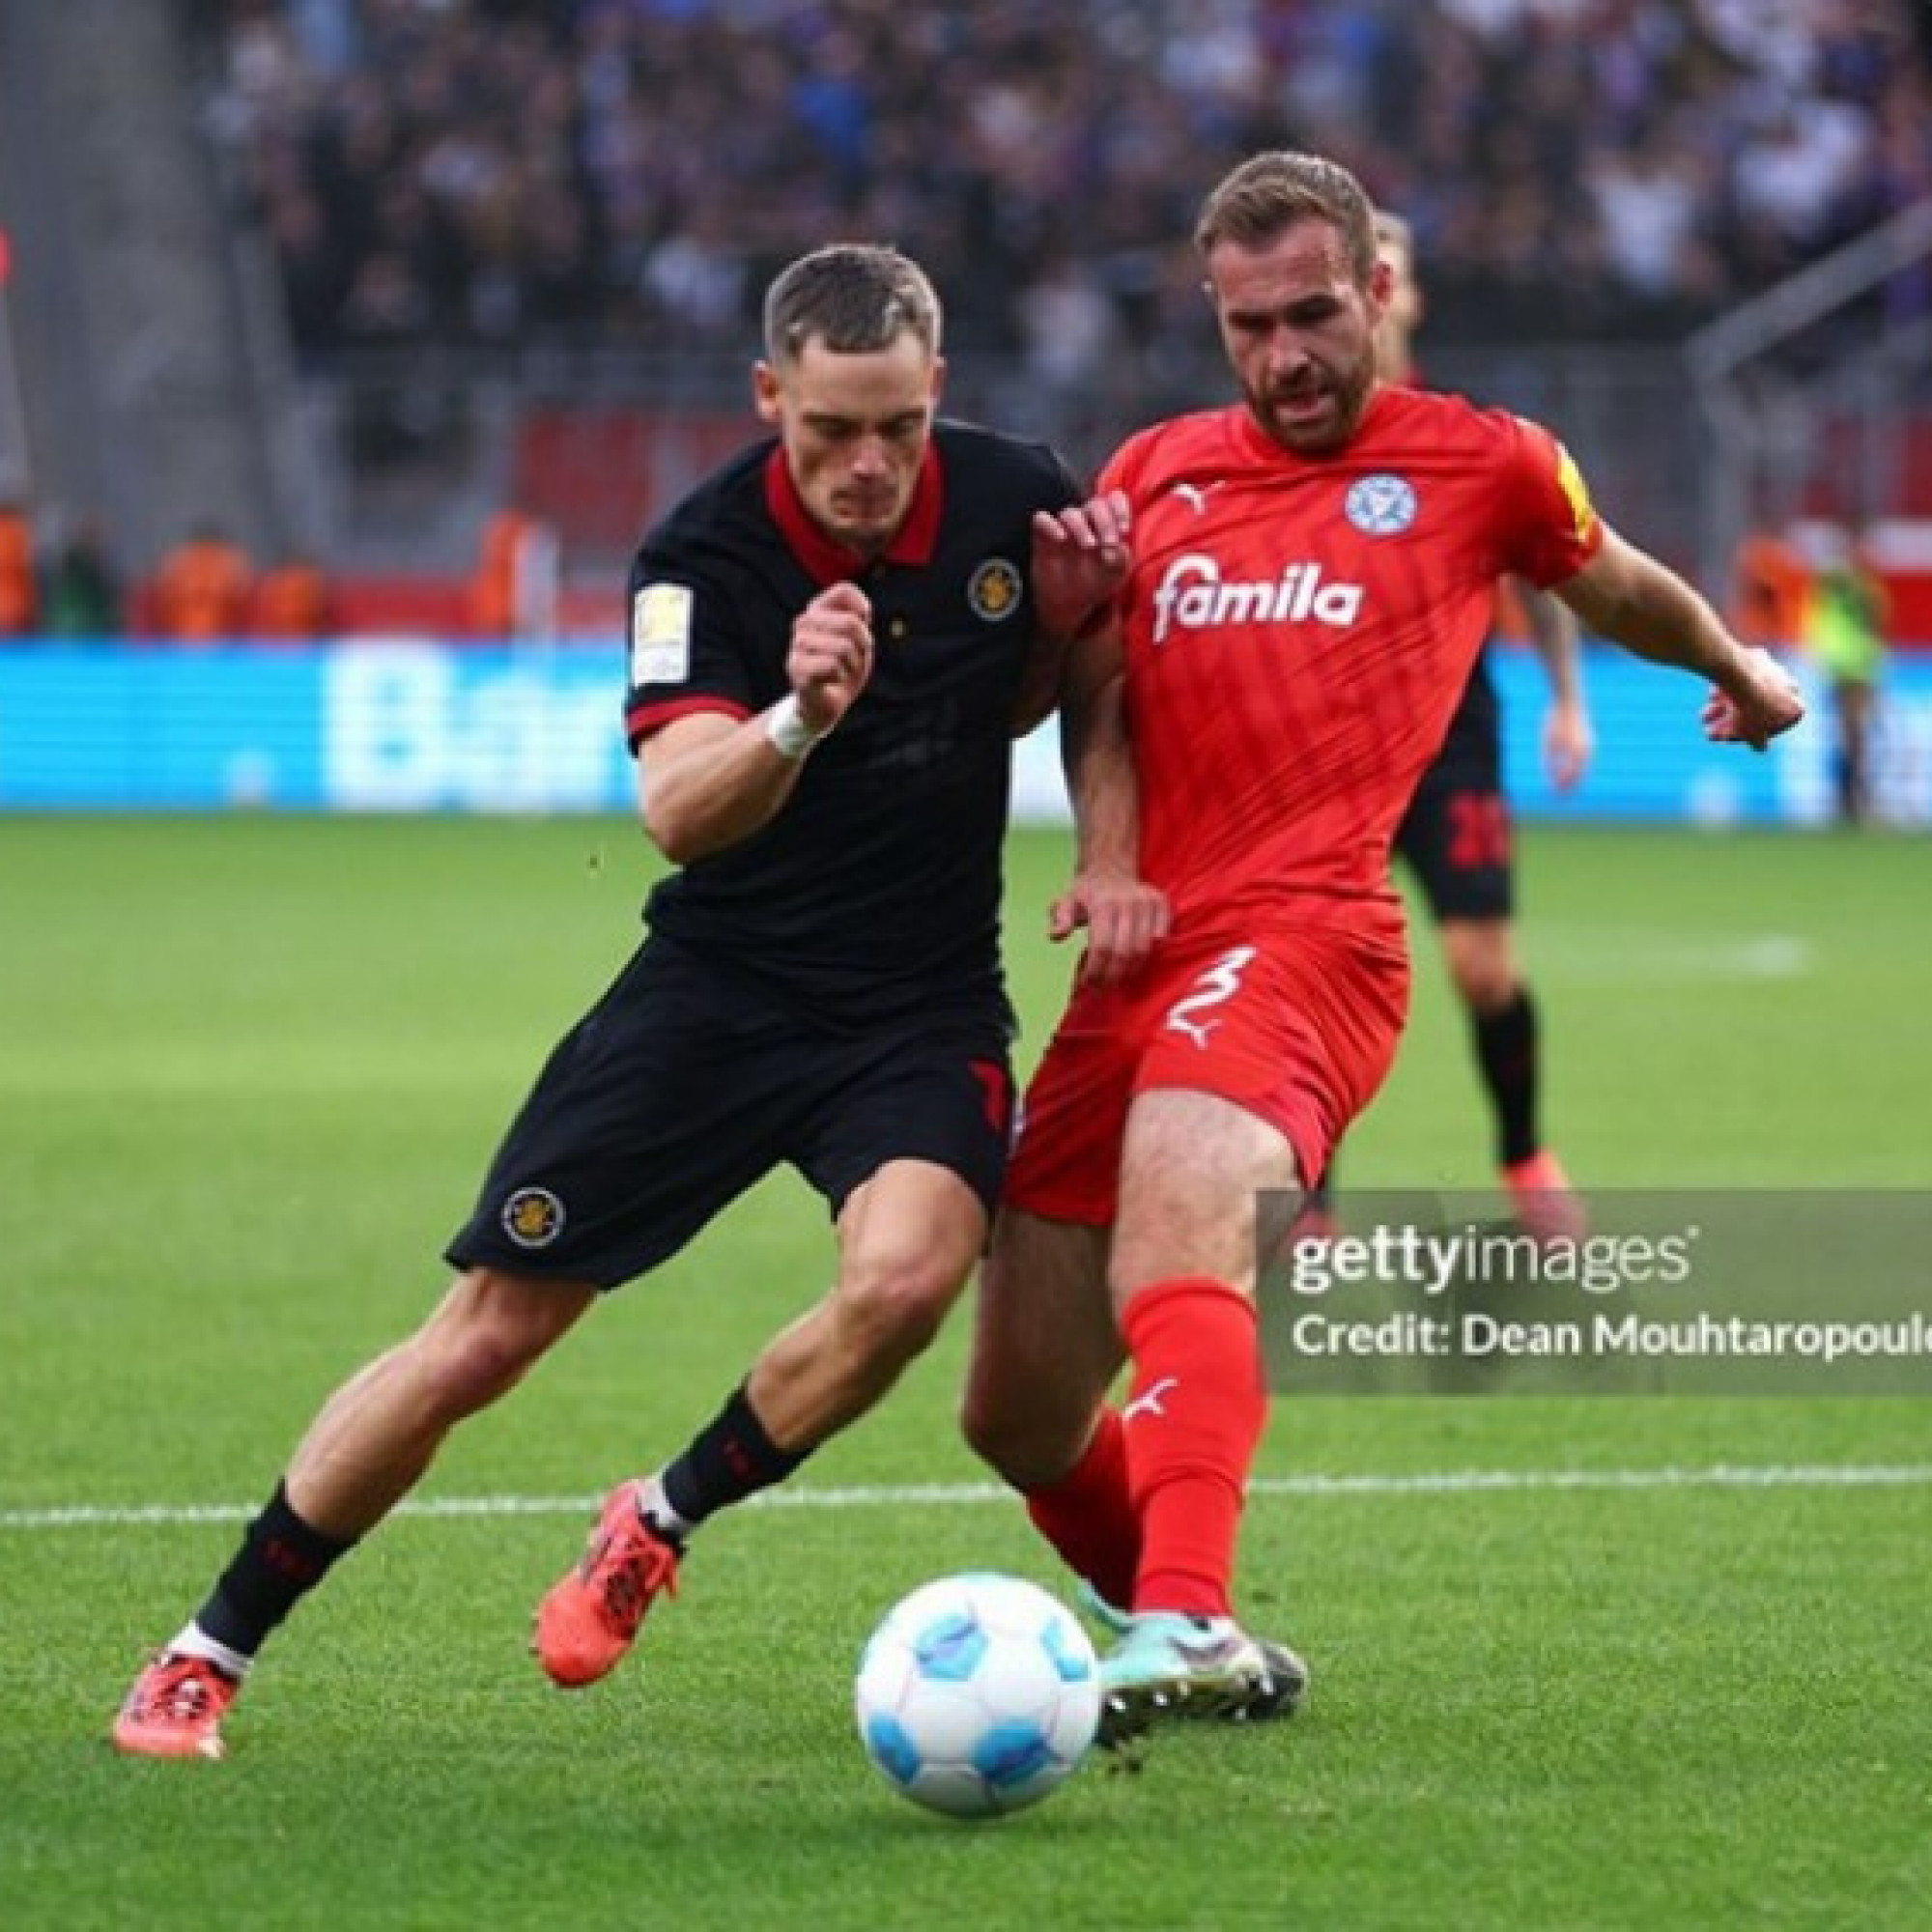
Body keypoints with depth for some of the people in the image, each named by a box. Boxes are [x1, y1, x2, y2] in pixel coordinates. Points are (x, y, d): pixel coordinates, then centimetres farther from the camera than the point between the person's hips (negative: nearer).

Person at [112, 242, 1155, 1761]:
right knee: (484, 1337, -3)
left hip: (924, 1008, 1)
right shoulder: (707, 554, -16)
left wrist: (1110, 862, -5)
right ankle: (210, 1654, 12)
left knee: (905, 1278, -29)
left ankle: (656, 1528, -2)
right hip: (715, 992, -1)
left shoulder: (1015, 499, -8)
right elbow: (678, 814, -29)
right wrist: (800, 719, -48)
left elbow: (1081, 697, 14)